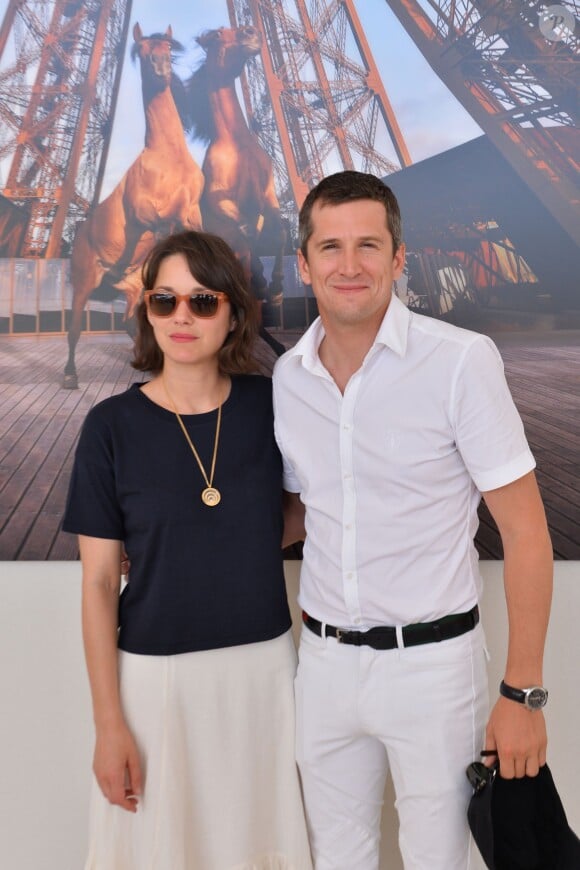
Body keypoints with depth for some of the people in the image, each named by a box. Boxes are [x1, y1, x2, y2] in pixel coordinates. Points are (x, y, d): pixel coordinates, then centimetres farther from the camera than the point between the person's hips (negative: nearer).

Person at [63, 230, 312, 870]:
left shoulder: (270, 406, -4)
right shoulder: (113, 425, -10)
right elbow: (98, 582, -6)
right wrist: (108, 722, -7)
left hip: (263, 664, 2)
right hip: (156, 673, -2)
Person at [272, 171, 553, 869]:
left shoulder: (460, 361, -15)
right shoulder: (287, 375, 1)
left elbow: (525, 530, -11)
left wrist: (522, 692, -12)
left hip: (431, 660, -4)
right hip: (324, 657, 4)